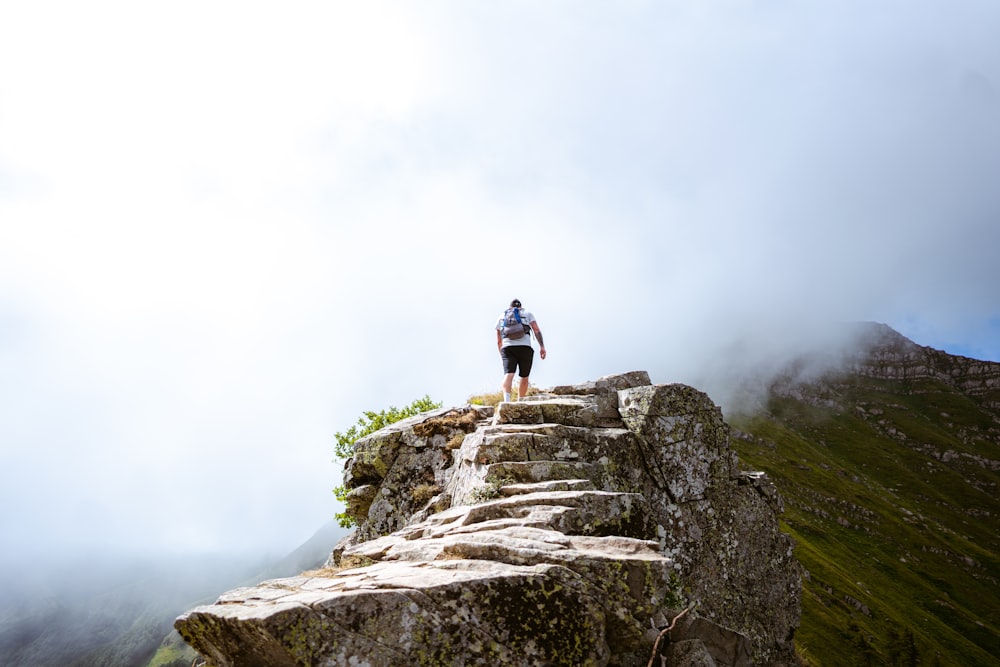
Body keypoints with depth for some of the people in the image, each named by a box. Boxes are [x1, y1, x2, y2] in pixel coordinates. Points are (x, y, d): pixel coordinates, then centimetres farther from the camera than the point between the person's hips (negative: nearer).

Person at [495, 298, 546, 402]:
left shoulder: (501, 317, 25)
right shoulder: (527, 314, 19)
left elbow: (499, 341, 26)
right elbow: (537, 330, 3)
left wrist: (502, 355, 36)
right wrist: (542, 346, -4)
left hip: (507, 348, 1)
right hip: (525, 347, -1)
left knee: (508, 375, -15)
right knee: (524, 377, 13)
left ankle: (506, 400, -38)